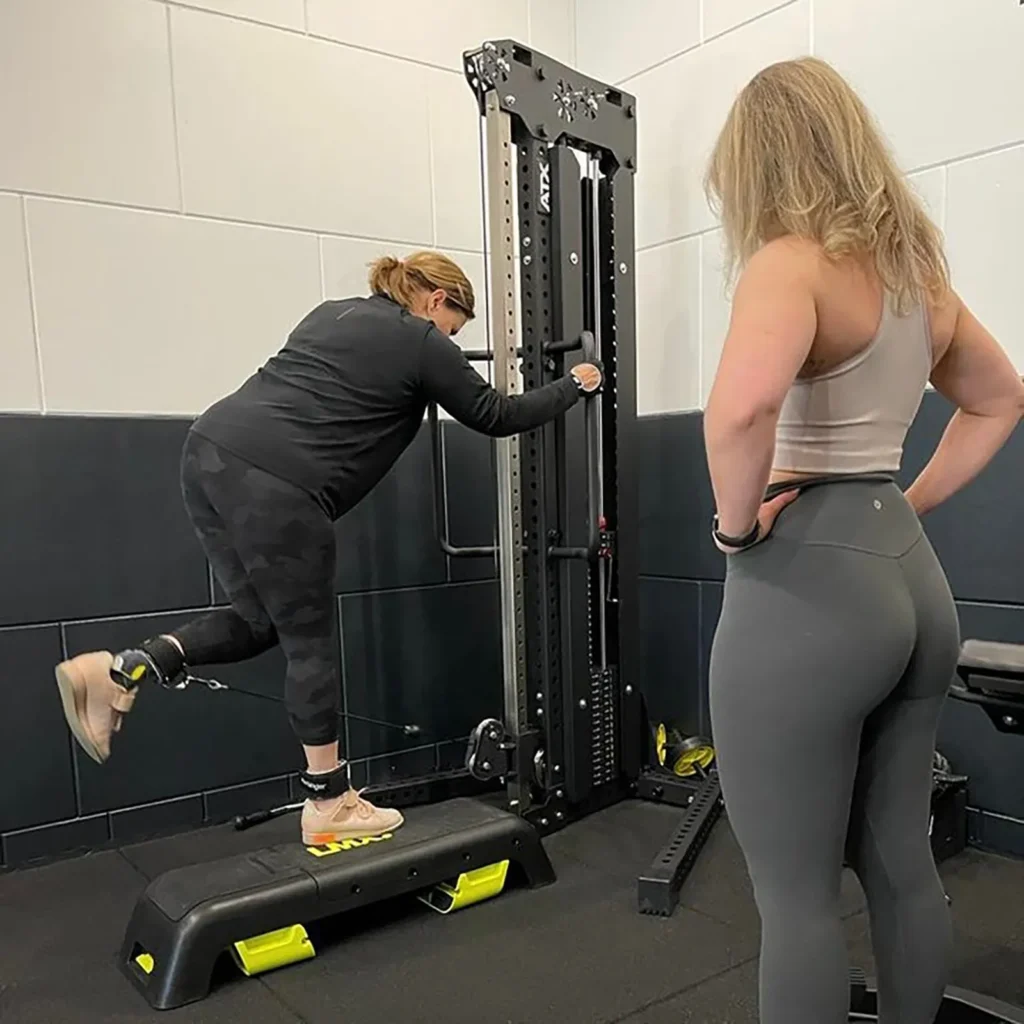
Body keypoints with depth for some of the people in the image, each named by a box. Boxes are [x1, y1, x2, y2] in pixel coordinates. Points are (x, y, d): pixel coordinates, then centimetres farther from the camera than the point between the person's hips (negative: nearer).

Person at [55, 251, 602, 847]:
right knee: (310, 640, 5)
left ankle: (123, 672, 6)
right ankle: (331, 804, 18)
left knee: (261, 621, 19)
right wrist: (575, 386, 27)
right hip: (274, 483, -8)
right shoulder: (422, 343, 6)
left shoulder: (334, 313, 26)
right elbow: (496, 416, 13)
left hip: (212, 450, 8)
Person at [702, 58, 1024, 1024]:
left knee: (795, 895, 6)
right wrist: (908, 502, 17)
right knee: (901, 864, 20)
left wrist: (735, 523, -17)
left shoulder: (792, 261, -13)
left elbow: (743, 404, -34)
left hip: (805, 585, -8)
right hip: (909, 575, 9)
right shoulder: (917, 270, 13)